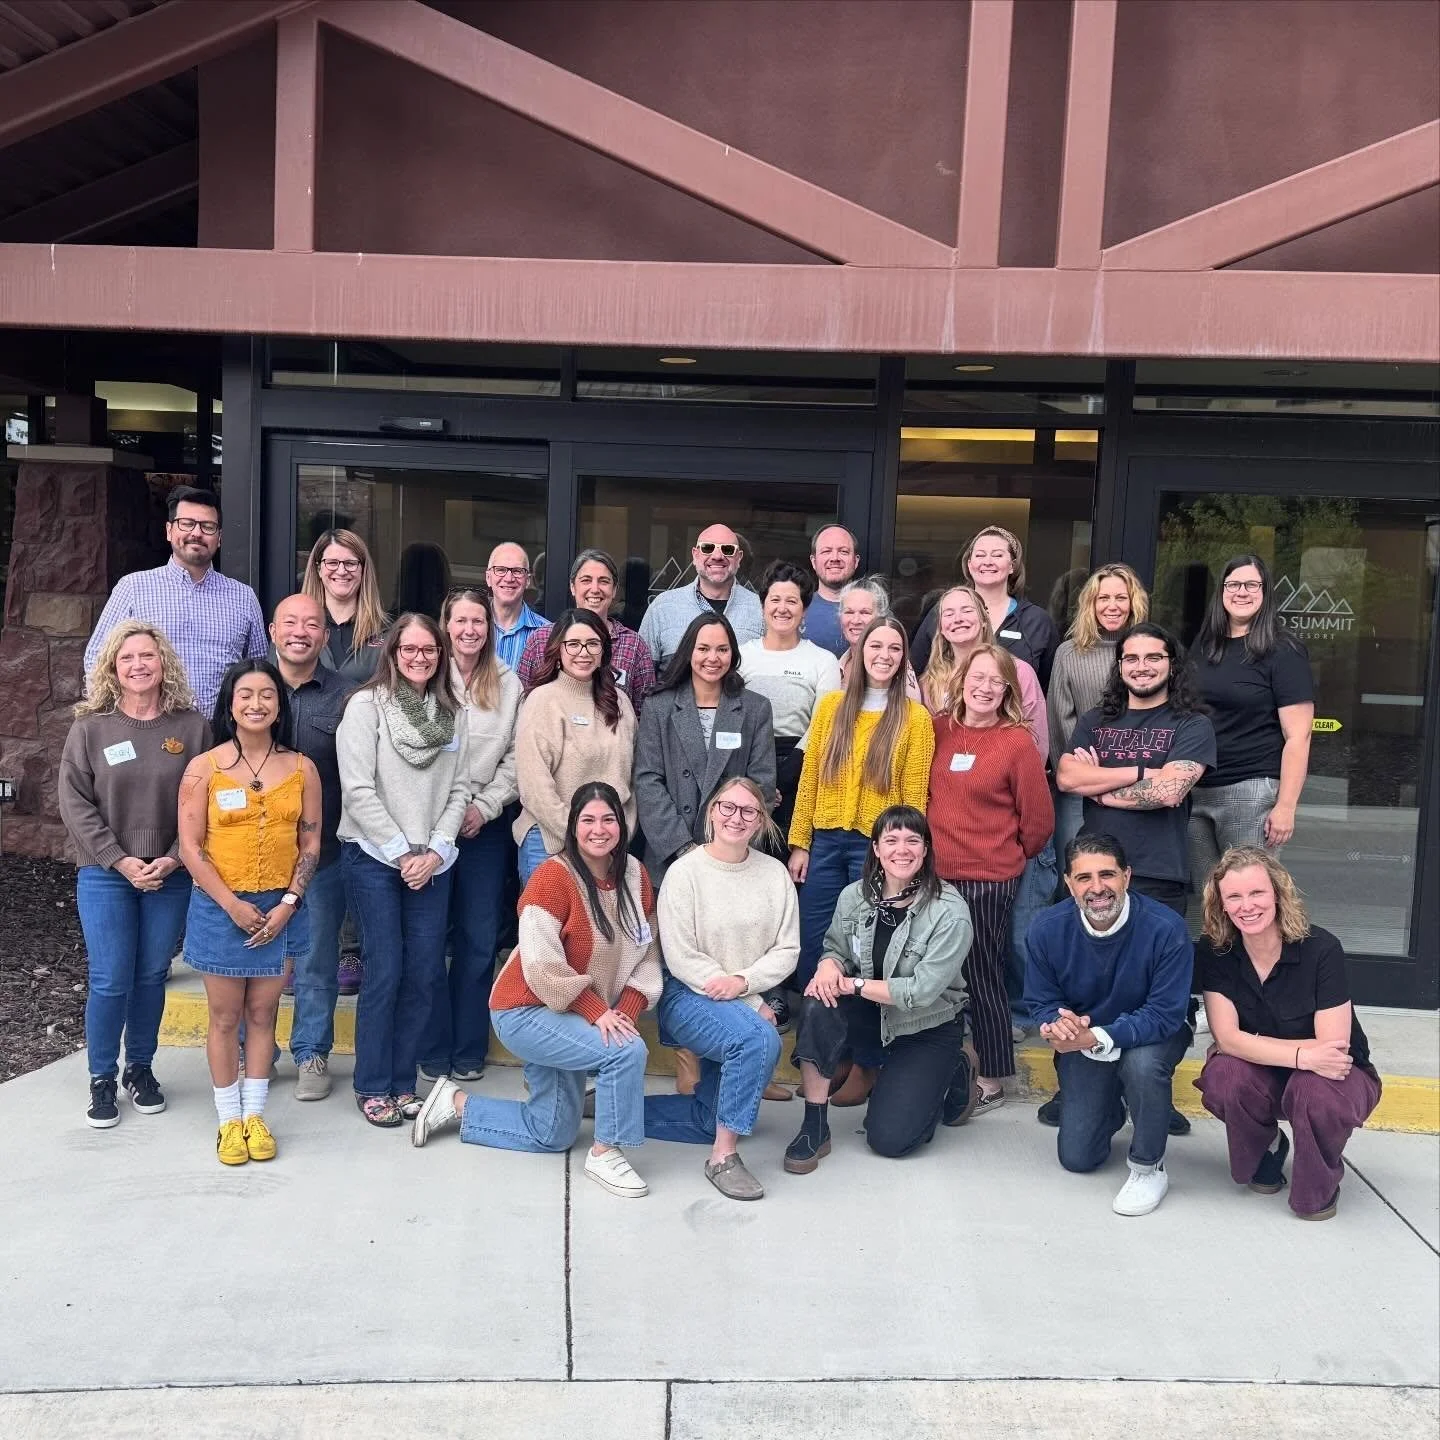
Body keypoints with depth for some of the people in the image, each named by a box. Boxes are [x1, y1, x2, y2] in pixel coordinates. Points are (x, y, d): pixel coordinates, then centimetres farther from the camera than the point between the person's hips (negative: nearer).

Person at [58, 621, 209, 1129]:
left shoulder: (192, 726, -2)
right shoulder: (90, 728, -3)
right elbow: (75, 803, -6)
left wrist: (173, 860, -12)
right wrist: (120, 861, -13)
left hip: (170, 876, 1)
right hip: (105, 876, -1)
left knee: (152, 976, 11)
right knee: (110, 982, 1)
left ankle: (140, 1068, 29)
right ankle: (101, 1078, 19)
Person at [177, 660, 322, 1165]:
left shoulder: (302, 769, 0)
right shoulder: (204, 768, -6)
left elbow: (311, 844, 2)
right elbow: (190, 847, -7)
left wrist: (287, 904, -8)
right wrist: (232, 905, -13)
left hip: (281, 908, 2)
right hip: (220, 908, -2)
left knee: (262, 1014, 11)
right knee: (225, 1017, 8)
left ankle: (255, 1114, 24)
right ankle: (229, 1119, 21)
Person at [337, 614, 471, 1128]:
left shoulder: (451, 713, 9)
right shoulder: (366, 705, -4)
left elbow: (459, 790, 7)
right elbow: (358, 791, -10)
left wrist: (435, 852, -5)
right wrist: (401, 853, -11)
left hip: (431, 862, 4)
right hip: (373, 858, -4)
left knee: (425, 974, 4)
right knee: (385, 972, -4)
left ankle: (402, 1080, 19)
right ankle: (372, 1086, 12)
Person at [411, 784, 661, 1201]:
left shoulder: (635, 875, -2)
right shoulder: (554, 876, -21)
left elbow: (647, 953, -1)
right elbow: (542, 965, -25)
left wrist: (627, 1012, -15)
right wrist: (596, 1012, -26)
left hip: (565, 1018, 8)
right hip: (526, 1012, -8)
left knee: (551, 1135, 14)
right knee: (627, 1051, -26)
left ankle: (456, 1103, 29)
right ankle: (604, 1154, -6)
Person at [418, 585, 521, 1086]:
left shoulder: (508, 684, 7)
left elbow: (515, 754, 5)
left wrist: (485, 806, -6)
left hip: (486, 824, 2)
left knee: (479, 938, 6)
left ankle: (469, 1049, 17)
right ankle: (433, 1048, 14)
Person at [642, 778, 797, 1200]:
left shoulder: (774, 873, 1)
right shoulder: (685, 872, -11)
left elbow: (787, 950, -1)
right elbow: (680, 958, -13)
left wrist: (742, 982, -20)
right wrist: (753, 1006, -16)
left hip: (748, 1004, 5)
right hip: (688, 997, -5)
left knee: (712, 1120, 6)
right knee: (761, 1038, -33)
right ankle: (723, 1157, -21)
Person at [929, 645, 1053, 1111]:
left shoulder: (1017, 742, -8)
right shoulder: (938, 730, 3)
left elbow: (1038, 819, -2)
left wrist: (1009, 858, 9)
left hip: (989, 880, -4)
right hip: (936, 874, 4)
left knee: (983, 977, 5)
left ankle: (992, 1081, 19)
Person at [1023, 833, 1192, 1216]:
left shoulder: (1166, 928, -29)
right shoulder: (1047, 929, -19)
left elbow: (1165, 1014, -28)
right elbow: (1040, 1001, -8)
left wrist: (1098, 1038, -40)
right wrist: (1058, 1023, -33)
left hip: (1150, 1033, -3)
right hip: (1081, 1041, 3)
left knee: (1143, 1064, -39)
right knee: (1077, 1158, 3)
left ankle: (1148, 1168, -11)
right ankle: (1112, 1105, 39)